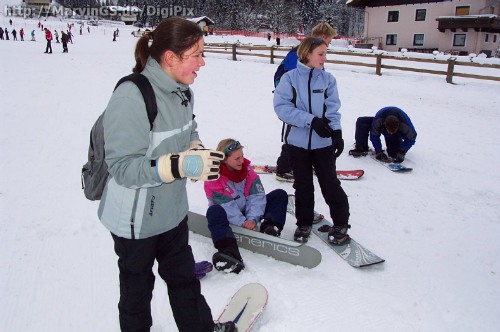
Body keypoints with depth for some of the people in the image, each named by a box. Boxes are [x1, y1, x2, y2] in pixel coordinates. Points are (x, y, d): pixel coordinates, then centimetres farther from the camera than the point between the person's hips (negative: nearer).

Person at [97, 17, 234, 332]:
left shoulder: (181, 90, -4)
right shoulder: (131, 98, -28)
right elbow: (123, 167, -30)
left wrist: (196, 149, -10)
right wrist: (182, 165, -38)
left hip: (173, 209, 7)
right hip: (136, 217, -7)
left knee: (184, 274, 24)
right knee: (138, 286, 17)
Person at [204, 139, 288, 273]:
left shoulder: (246, 168, -4)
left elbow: (257, 196, -11)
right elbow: (226, 205, -23)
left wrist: (252, 219, -26)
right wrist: (242, 222, -34)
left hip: (249, 215, 5)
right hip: (229, 217, -4)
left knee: (280, 195, -7)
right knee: (214, 212, -38)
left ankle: (270, 227, -33)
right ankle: (229, 252, -59)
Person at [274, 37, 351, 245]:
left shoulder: (328, 79, -2)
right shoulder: (290, 78, -7)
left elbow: (332, 109, -3)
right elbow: (281, 107, -14)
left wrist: (337, 133, -19)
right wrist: (311, 120, -20)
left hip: (323, 142, 0)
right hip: (298, 141, 0)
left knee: (330, 184, 6)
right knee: (303, 186, 13)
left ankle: (341, 224, 24)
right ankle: (304, 223, 30)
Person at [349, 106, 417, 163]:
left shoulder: (404, 124, -42)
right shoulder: (378, 120, -41)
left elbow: (411, 138, -26)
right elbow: (374, 136, -27)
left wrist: (401, 152, -34)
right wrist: (378, 151, -30)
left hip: (397, 135, -1)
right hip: (381, 127, 1)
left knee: (393, 154, -20)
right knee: (361, 121, -20)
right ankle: (361, 148, -15)